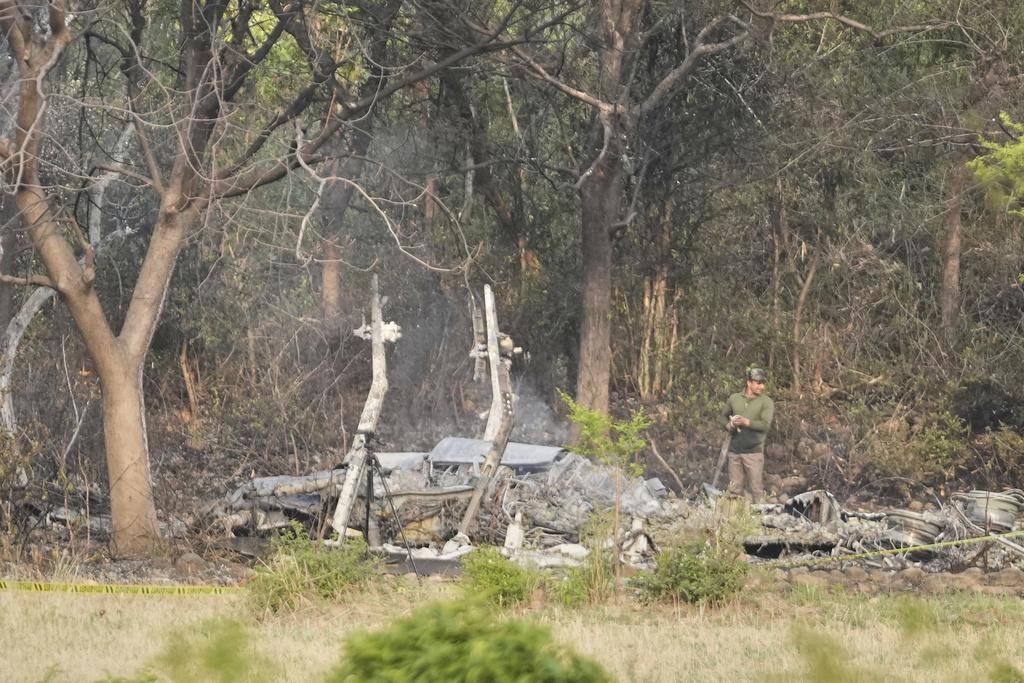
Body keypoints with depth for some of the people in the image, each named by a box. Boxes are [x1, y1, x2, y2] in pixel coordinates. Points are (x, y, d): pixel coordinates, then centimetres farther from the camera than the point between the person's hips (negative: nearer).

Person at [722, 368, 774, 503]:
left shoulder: (766, 402, -2)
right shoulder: (734, 398, 10)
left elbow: (765, 425, -13)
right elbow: (726, 416, 24)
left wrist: (747, 422, -23)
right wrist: (729, 425, 2)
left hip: (754, 451, -3)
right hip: (734, 451, 4)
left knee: (755, 489, -5)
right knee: (735, 488, 8)